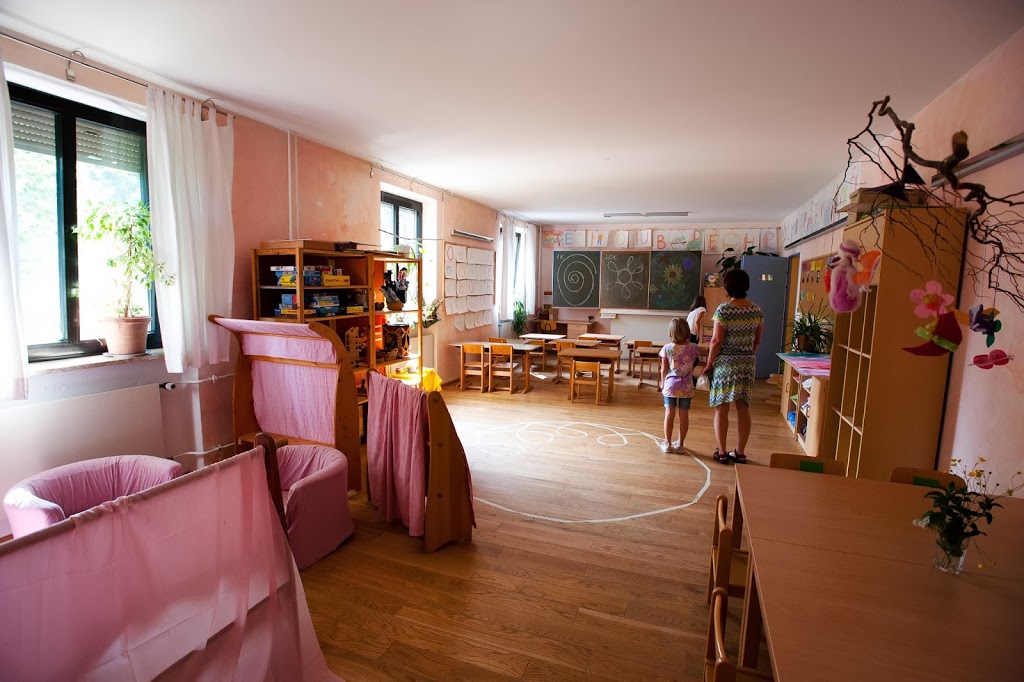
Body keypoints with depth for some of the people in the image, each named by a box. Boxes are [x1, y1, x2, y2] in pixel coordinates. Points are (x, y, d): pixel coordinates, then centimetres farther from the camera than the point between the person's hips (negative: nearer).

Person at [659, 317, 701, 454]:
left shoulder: (667, 348, -10)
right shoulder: (693, 348, -8)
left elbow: (664, 369, -4)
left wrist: (663, 383, 10)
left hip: (670, 385, 0)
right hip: (686, 387, 1)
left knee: (669, 414, 8)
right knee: (684, 415, 10)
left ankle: (668, 444, 14)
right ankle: (680, 444, 19)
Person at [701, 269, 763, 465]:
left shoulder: (723, 309, -13)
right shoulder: (756, 310, 4)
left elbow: (716, 341, -14)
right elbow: (758, 341, 9)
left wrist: (709, 364, -5)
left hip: (725, 363, -5)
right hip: (747, 363, 5)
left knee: (721, 408, 4)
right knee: (743, 408, 10)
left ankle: (721, 452, 10)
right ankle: (740, 452, 19)